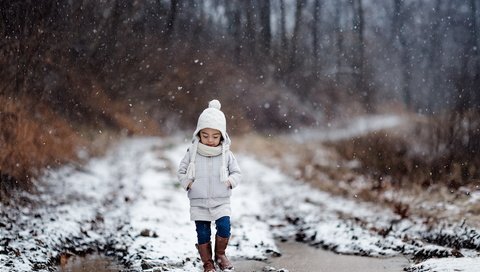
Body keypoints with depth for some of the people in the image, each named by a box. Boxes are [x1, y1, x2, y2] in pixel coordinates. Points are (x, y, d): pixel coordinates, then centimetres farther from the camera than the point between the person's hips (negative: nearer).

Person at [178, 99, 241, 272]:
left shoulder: (226, 155, -2)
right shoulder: (192, 154, -3)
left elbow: (237, 173, 7)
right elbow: (181, 171, 6)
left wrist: (230, 181, -12)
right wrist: (187, 182, -12)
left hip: (221, 201, 0)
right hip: (198, 203, 0)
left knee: (224, 228, -14)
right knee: (203, 234, 2)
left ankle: (220, 254, 12)